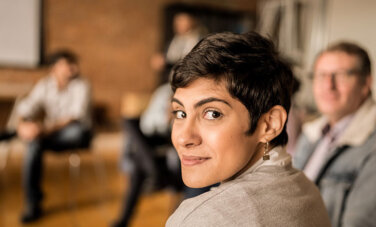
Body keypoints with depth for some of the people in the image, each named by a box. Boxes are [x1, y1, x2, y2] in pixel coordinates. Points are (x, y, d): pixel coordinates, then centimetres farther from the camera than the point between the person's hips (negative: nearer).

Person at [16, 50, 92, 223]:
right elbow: (27, 107, -3)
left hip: (74, 134, -2)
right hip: (51, 133, 3)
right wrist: (22, 124, -26)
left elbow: (76, 116, -23)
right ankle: (33, 205, -22)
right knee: (34, 144, -31)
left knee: (79, 130, -39)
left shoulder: (81, 86, -11)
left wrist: (46, 128, -34)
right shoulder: (44, 85, 2)